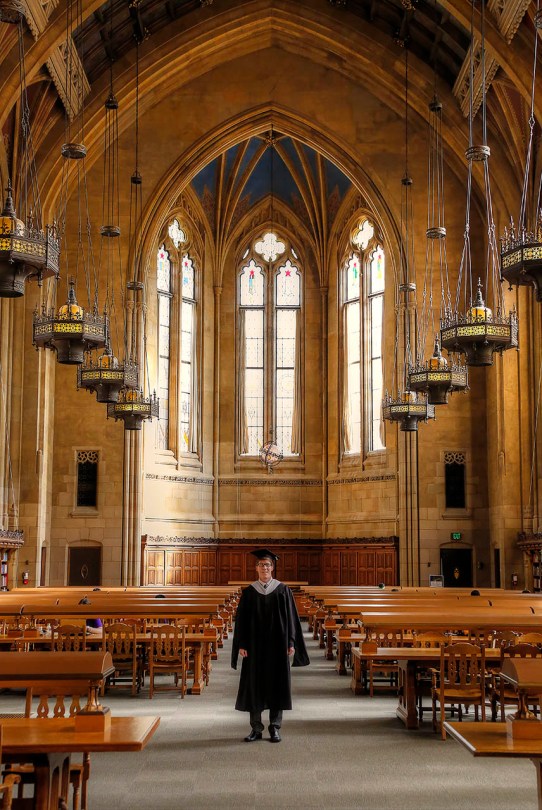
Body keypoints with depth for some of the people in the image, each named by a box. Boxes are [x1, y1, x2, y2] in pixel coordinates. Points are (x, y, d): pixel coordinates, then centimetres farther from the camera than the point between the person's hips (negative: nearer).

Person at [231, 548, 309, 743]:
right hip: (255, 646, 1)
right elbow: (241, 620, 3)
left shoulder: (282, 590, 1)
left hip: (277, 645, -1)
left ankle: (275, 727, 14)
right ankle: (256, 728, 14)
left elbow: (291, 617, 1)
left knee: (277, 684, 3)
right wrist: (241, 645, -5)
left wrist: (291, 643, -5)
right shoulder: (248, 592, 3)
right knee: (254, 685, 4)